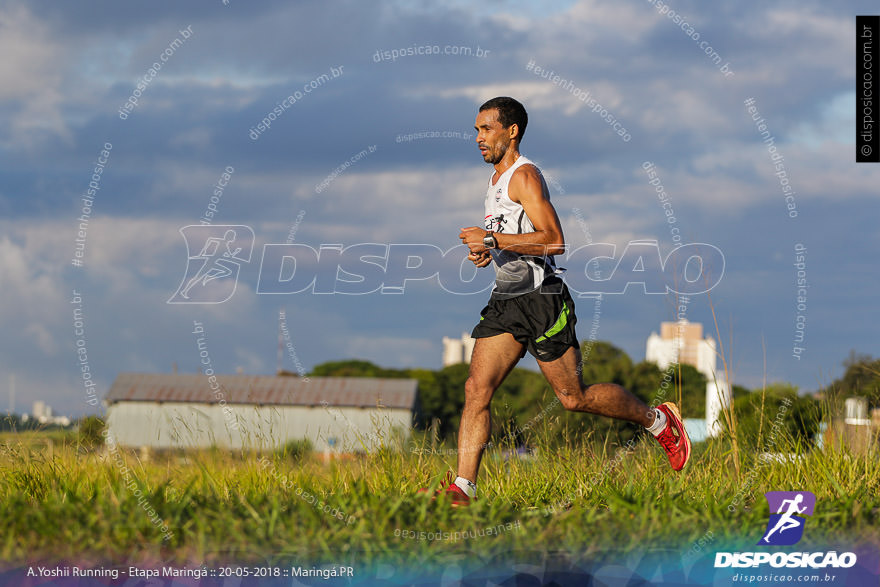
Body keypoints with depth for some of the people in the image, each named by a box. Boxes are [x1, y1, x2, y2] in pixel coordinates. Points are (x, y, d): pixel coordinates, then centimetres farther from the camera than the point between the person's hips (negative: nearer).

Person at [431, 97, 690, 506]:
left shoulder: (524, 176, -12)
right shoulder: (496, 180, 17)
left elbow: (553, 240, -23)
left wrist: (492, 238, -23)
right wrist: (487, 252, 10)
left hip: (541, 299, -8)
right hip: (506, 302, 8)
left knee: (573, 398, -1)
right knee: (476, 390, -6)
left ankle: (658, 421, 19)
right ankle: (464, 488, -9)